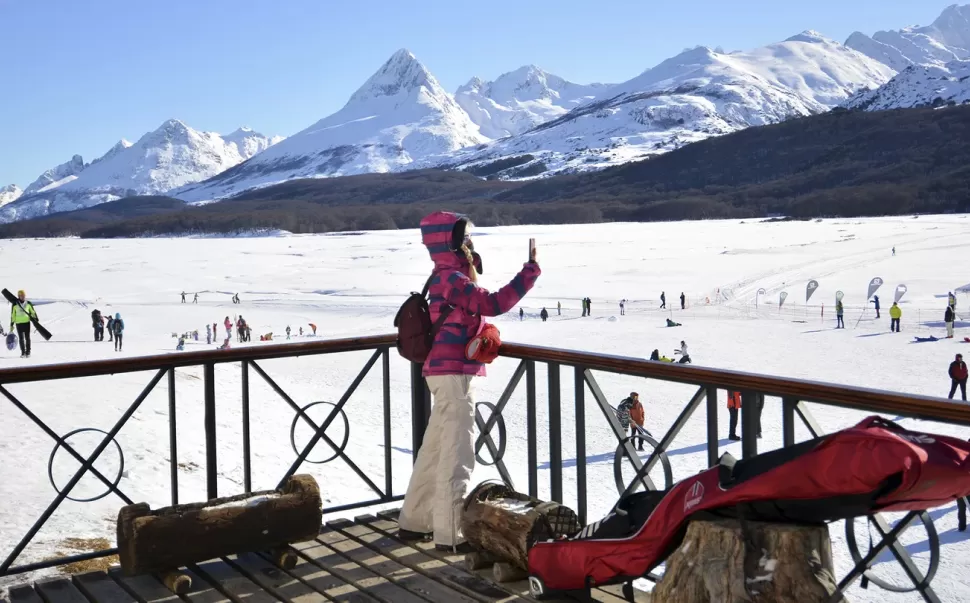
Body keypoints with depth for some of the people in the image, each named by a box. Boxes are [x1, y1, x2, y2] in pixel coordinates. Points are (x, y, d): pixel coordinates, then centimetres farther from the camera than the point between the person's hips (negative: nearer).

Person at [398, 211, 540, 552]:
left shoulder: (445, 278, 17)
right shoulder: (452, 279, -15)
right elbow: (492, 304, -25)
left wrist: (486, 335, 9)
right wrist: (530, 271, -21)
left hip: (447, 372, 10)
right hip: (453, 373, -10)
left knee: (436, 449, 16)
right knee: (456, 454, -7)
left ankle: (414, 521, 25)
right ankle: (450, 533, -3)